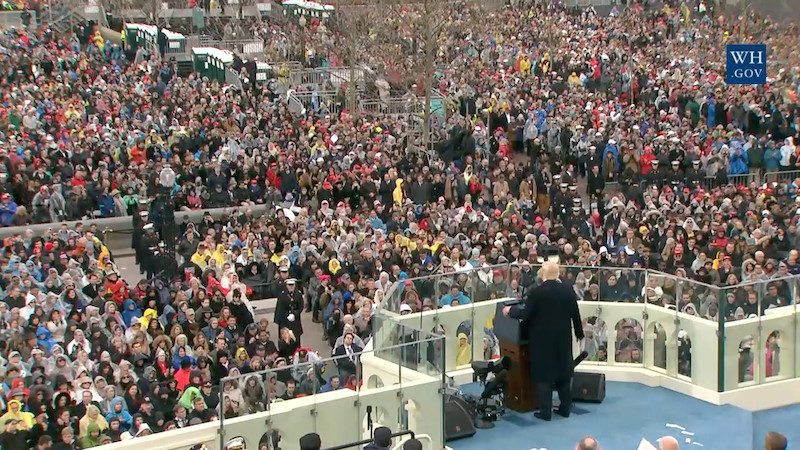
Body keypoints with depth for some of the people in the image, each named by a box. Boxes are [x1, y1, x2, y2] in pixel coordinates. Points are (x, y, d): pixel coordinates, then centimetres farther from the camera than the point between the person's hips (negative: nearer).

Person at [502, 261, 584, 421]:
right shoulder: (568, 291, -3)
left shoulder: (536, 292, -15)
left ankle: (545, 411, 4)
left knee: (544, 376, 3)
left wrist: (510, 310, 4)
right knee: (563, 374, 15)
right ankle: (565, 408, 21)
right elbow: (575, 314, 4)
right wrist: (579, 333, 18)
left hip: (542, 340, -4)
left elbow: (525, 314, -14)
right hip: (563, 339, 4)